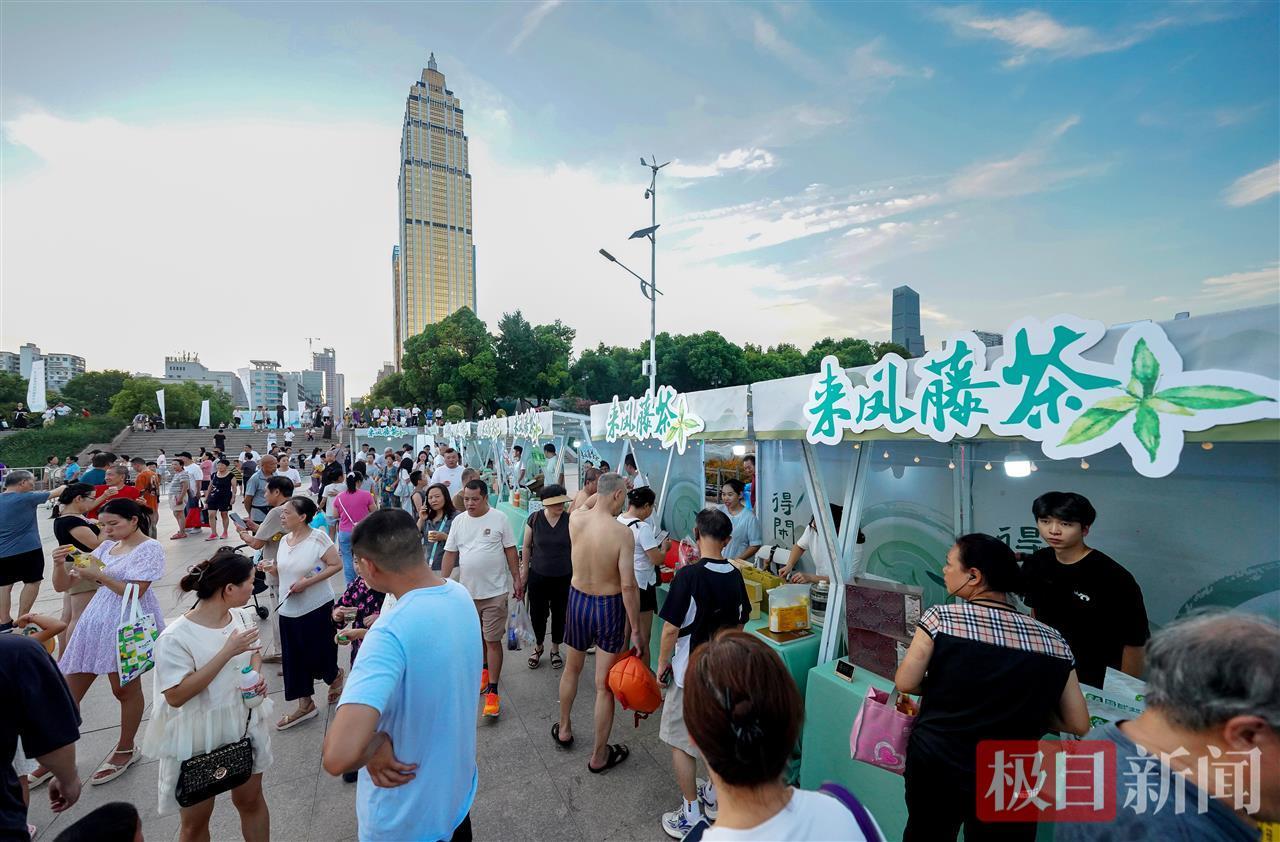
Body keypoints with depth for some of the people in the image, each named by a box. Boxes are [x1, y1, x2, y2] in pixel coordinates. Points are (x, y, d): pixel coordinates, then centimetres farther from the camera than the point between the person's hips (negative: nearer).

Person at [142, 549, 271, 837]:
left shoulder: (244, 616, -5)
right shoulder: (176, 637, -23)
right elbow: (176, 696, -25)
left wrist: (257, 675, -8)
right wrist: (227, 653, -31)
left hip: (245, 728, 5)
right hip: (198, 742, -5)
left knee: (250, 800, 21)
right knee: (195, 821, 15)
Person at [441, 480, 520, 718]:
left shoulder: (499, 519, -9)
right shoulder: (459, 521, 2)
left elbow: (510, 550, -4)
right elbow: (450, 554, 6)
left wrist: (517, 579, -4)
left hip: (495, 591, -4)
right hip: (468, 591, 4)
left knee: (493, 641, -1)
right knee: (478, 636, 20)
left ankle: (492, 691, 8)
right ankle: (485, 670, 44)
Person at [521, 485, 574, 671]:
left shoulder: (570, 520, -10)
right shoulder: (534, 519, -9)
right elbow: (527, 547, 2)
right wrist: (524, 571, 4)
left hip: (564, 577, 0)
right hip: (538, 576, 0)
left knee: (559, 614, 13)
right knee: (537, 613, 10)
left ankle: (555, 649, 37)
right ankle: (538, 647, 38)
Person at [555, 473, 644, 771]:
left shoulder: (574, 520, -12)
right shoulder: (622, 532, -23)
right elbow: (628, 585, -21)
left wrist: (597, 491, 25)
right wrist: (636, 631, -13)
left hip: (578, 601, 5)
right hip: (609, 607, -4)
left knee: (572, 670, 28)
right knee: (604, 685, 11)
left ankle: (564, 729, 50)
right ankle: (599, 756, 28)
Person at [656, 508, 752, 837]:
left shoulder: (688, 575, -23)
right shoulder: (735, 576, -5)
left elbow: (671, 628, -19)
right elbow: (739, 624, 7)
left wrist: (662, 662, -4)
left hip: (690, 673, -6)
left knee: (681, 742, 12)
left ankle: (691, 816, 23)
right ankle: (715, 797, 41)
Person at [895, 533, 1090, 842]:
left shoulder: (941, 618, -15)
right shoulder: (1054, 642, -5)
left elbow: (905, 683, -11)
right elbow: (1079, 723, -1)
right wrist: (1028, 710, 13)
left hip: (936, 767, -2)